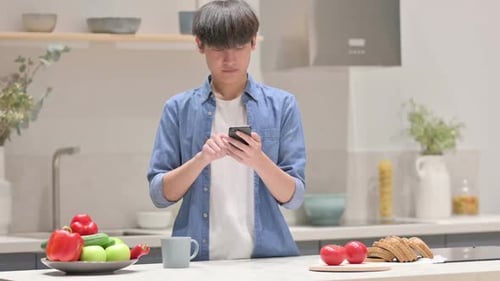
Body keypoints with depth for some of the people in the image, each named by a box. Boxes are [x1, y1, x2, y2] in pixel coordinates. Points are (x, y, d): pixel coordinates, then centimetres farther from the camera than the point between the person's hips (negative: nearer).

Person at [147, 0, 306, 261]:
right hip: (198, 258, 0)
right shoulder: (179, 108, 7)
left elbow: (293, 197, 3)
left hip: (267, 256, 0)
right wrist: (201, 159, -12)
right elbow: (160, 194, 4)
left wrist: (259, 161, -15)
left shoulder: (281, 105, 6)